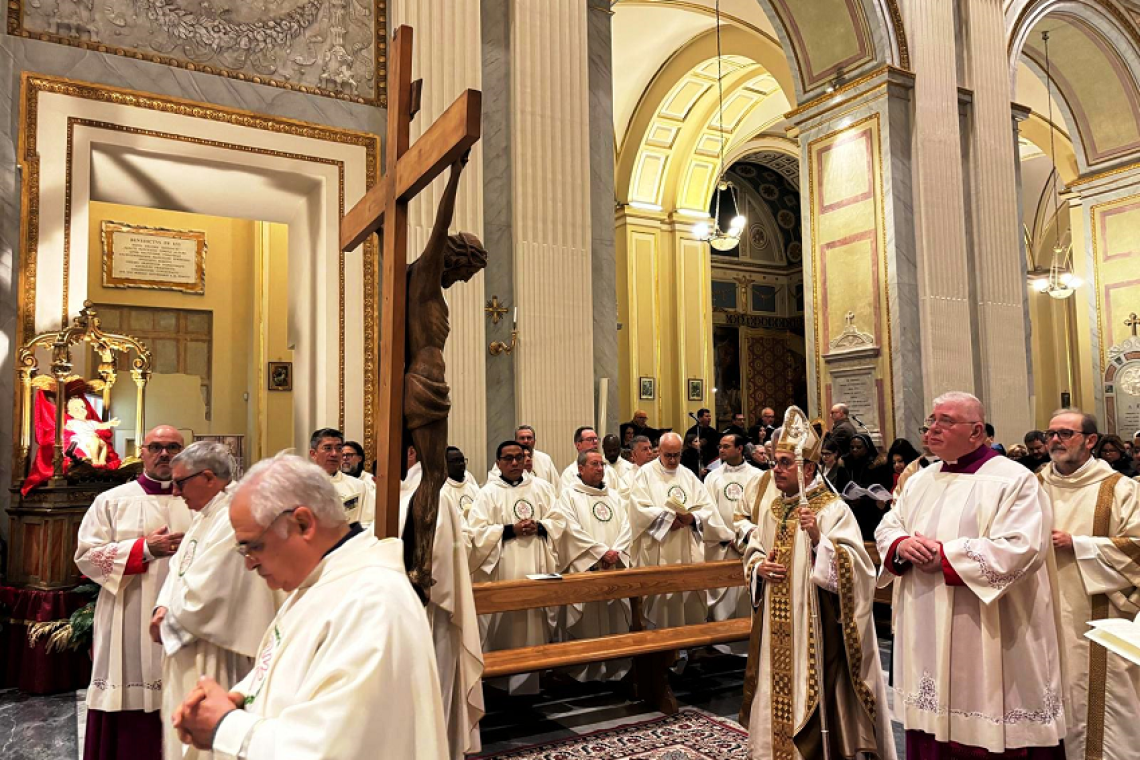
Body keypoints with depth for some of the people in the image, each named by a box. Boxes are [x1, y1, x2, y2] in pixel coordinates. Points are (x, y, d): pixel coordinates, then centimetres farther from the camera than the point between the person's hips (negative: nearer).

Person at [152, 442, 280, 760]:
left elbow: (202, 594, -25)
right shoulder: (204, 516, 10)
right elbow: (179, 569, 14)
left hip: (214, 657, -10)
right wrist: (163, 609, -3)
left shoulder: (233, 521, -24)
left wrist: (167, 624, -9)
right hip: (189, 651, 10)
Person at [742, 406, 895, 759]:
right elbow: (753, 552, 17)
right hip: (777, 629, 6)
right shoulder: (771, 511, 10)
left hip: (816, 627, -6)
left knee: (813, 699, 1)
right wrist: (759, 566, -4)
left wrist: (818, 539, -32)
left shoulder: (833, 509, -11)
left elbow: (854, 565, -18)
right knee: (781, 699, 14)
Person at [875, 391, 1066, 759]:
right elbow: (886, 528, 14)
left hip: (988, 642, -6)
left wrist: (944, 553, -20)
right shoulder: (920, 481, 12)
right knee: (931, 719, 13)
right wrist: (902, 544, -10)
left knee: (986, 730, 3)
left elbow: (1022, 549, -21)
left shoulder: (1015, 480, -9)